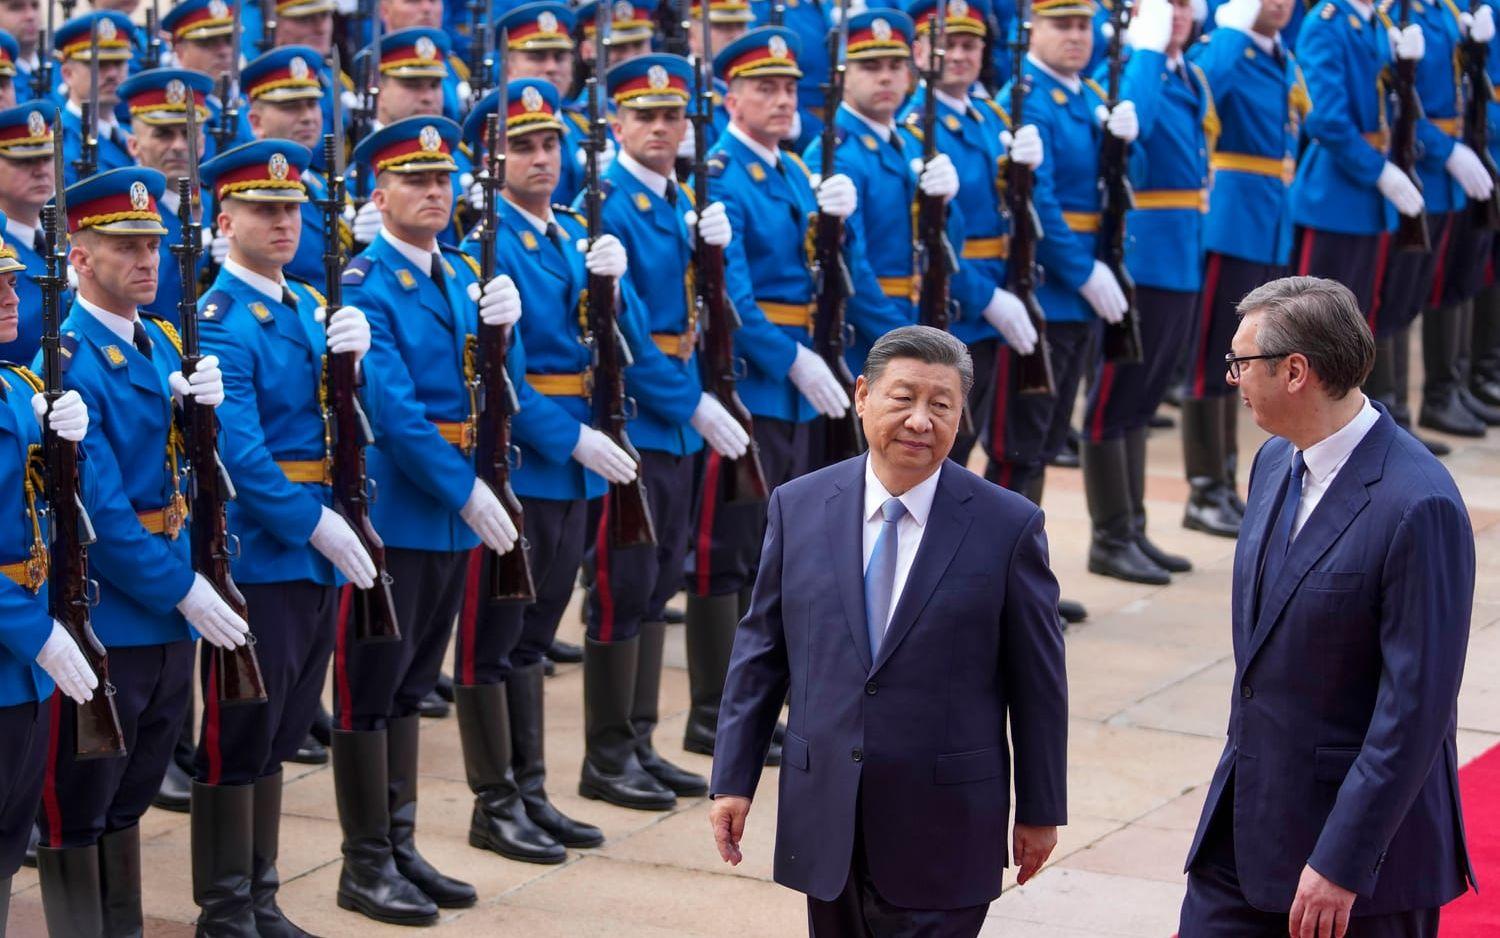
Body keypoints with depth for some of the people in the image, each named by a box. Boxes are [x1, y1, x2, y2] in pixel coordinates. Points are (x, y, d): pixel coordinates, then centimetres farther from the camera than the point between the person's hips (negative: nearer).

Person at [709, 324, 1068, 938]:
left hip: (942, 834, -3)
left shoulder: (1009, 526, -6)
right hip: (825, 818, 3)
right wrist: (733, 779, 4)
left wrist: (1040, 812, 3)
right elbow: (759, 652, 7)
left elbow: (1037, 682, -1)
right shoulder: (798, 508, 2)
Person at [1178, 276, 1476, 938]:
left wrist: (1341, 863, -22)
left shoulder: (1417, 505, -21)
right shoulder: (1275, 461, 6)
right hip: (1246, 815, 8)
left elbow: (1416, 704, -22)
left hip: (1363, 828, -8)